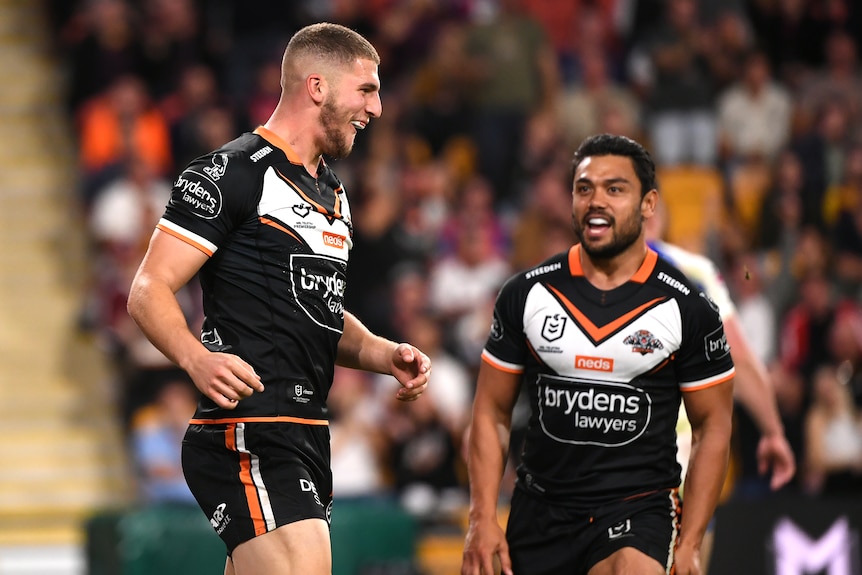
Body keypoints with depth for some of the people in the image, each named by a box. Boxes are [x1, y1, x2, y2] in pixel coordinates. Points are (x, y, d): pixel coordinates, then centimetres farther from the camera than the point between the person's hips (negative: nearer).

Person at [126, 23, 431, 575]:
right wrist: (198, 359, -30)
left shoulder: (333, 192, 22)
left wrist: (383, 354, 13)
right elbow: (149, 291, -11)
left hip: (307, 440, 9)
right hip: (248, 438, -9)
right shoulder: (233, 172, -7)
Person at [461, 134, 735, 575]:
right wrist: (482, 520, -2)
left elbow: (712, 428, 3)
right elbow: (491, 412, 7)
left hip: (638, 508, -3)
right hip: (539, 511, 3)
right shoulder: (526, 294, 3)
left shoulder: (688, 309, -2)